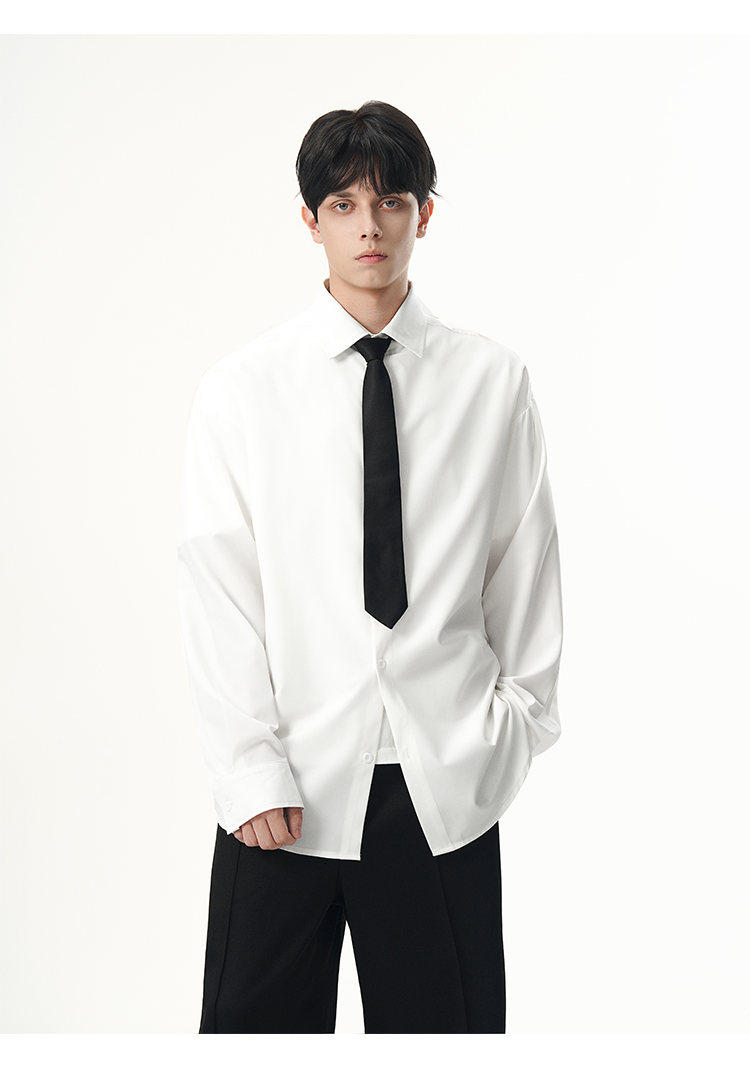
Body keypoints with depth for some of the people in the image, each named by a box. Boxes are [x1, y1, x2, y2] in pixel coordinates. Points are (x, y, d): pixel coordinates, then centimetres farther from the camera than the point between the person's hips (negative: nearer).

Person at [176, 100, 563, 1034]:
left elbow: (525, 562, 8)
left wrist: (521, 715, 7)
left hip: (448, 780, 1)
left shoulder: (493, 380, 3)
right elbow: (216, 592, -4)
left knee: (448, 1023, 11)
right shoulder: (240, 388, -1)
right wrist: (251, 768, -8)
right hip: (288, 781, -1)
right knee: (258, 1022, 7)